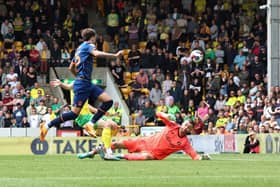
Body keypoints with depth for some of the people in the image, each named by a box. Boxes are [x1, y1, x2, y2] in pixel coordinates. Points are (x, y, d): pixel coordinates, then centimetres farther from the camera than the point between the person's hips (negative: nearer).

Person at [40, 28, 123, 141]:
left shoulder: (80, 48, 21)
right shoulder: (88, 45, -5)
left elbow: (71, 68, 26)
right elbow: (96, 54, -28)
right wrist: (115, 55, -23)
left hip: (87, 84, 9)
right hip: (83, 84, -9)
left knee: (108, 101, -1)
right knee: (74, 113, -10)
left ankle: (91, 124, -1)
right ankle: (47, 126, -4)